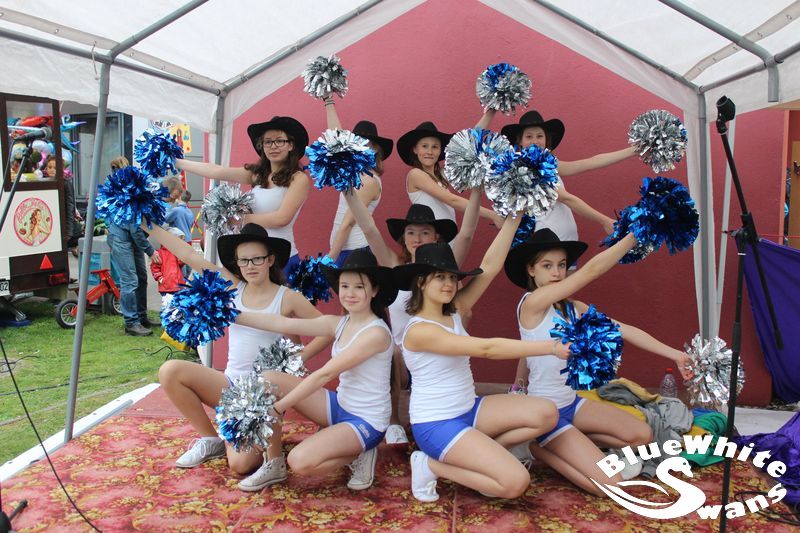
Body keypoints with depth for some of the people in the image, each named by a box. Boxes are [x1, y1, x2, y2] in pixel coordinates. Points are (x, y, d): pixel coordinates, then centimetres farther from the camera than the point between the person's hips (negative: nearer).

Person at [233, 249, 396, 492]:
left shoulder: (376, 333, -21)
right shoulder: (339, 323, 2)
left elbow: (324, 375, -23)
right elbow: (283, 324, 0)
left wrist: (277, 407, -22)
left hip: (367, 422, -8)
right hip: (340, 405, 8)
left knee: (300, 461, -28)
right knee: (269, 379, -5)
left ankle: (358, 456, 1)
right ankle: (274, 464, 5)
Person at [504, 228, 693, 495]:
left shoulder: (572, 307, 5)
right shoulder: (532, 302, -19)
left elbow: (622, 330, 2)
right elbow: (592, 270, -24)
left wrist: (674, 354, -6)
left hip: (571, 401, 8)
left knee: (642, 435, 5)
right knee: (609, 484, -15)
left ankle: (569, 443, 11)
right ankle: (537, 447, 3)